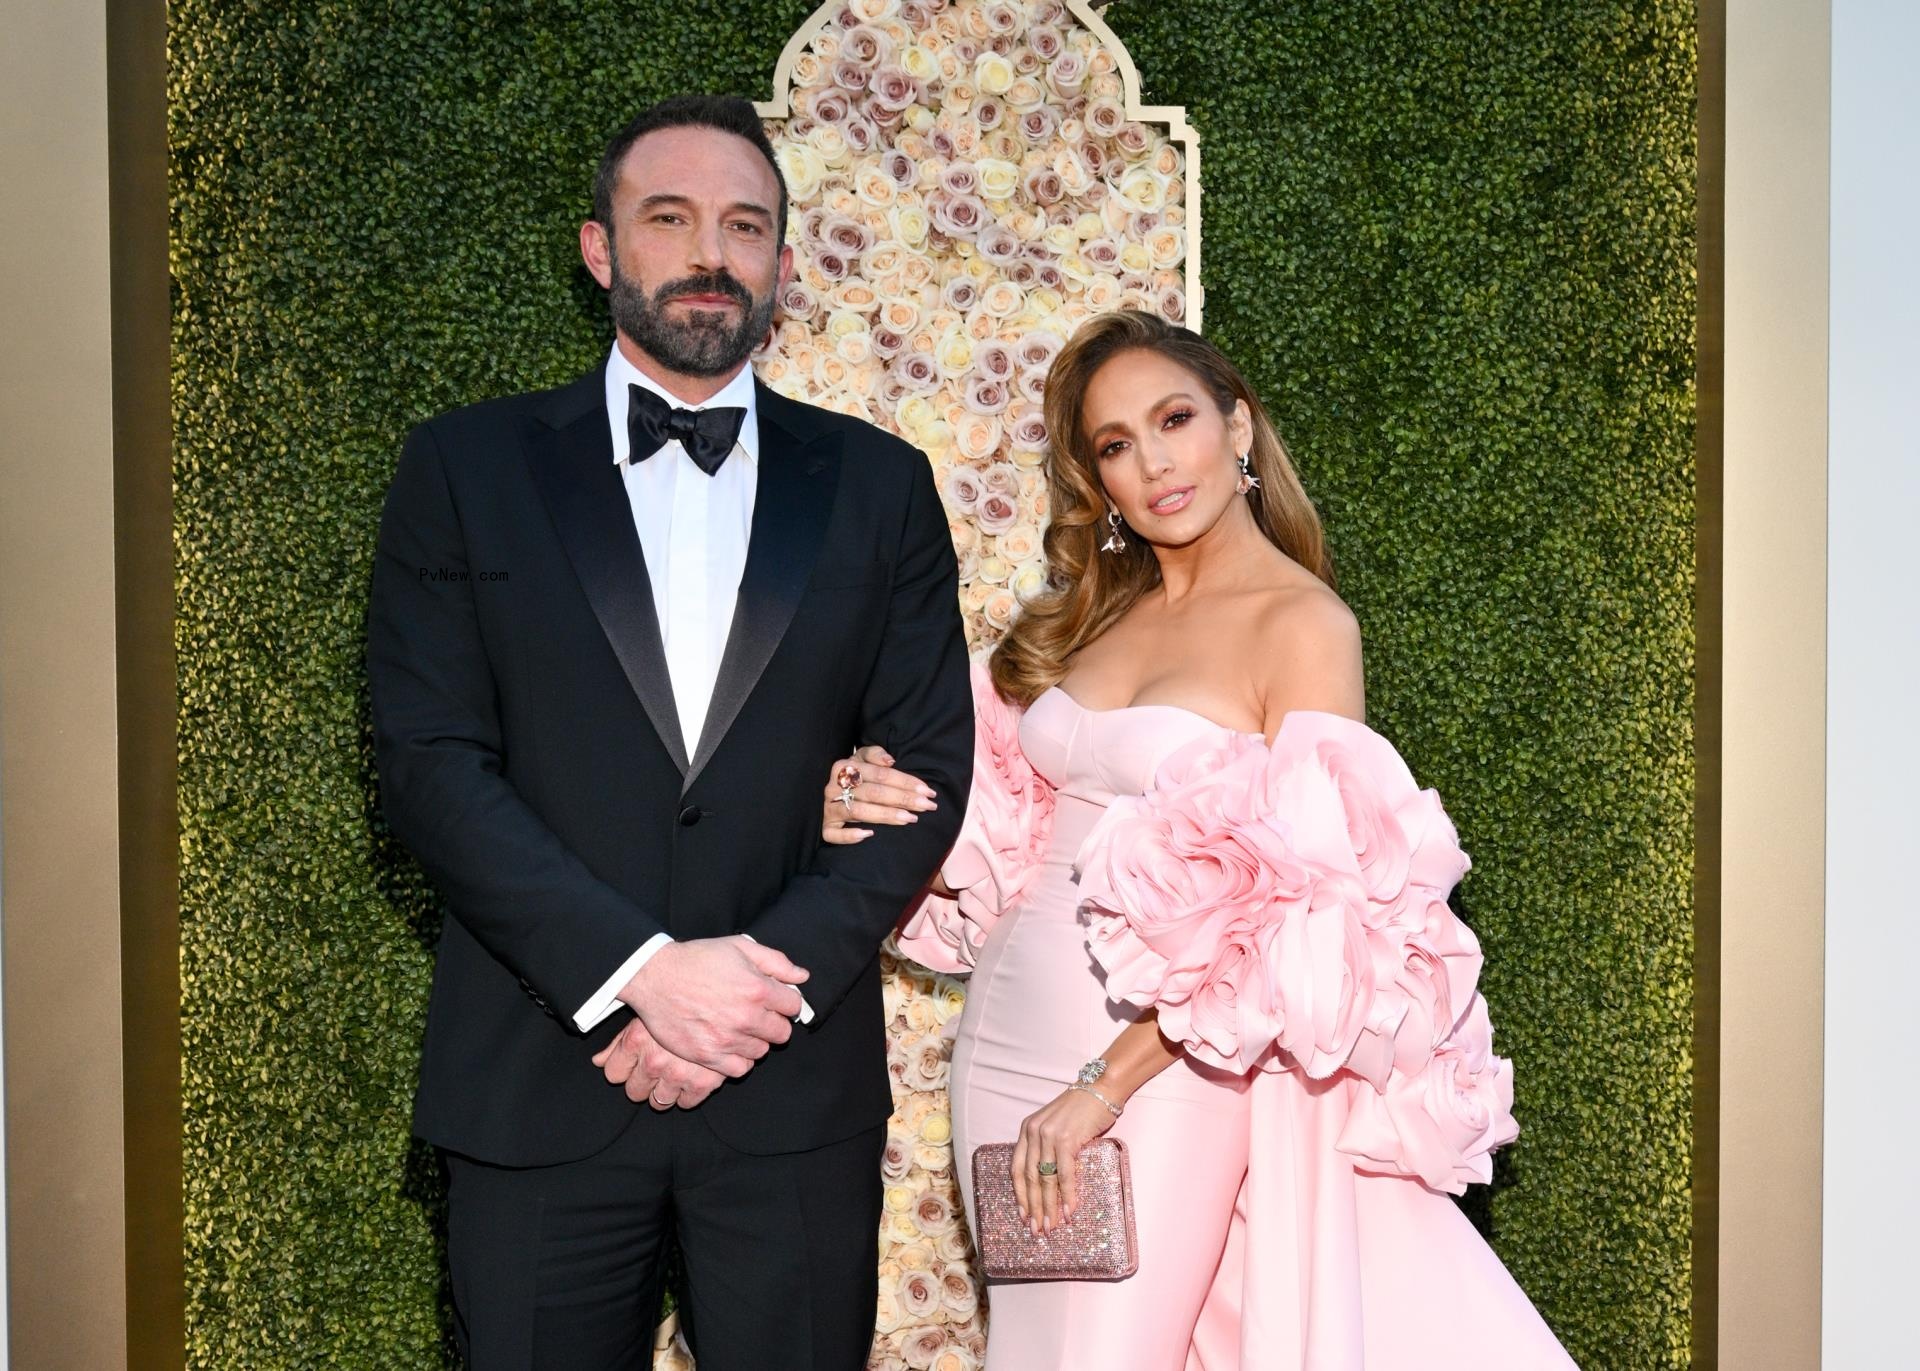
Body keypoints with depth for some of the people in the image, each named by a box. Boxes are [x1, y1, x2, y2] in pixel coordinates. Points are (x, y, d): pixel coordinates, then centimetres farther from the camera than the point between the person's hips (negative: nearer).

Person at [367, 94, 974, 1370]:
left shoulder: (879, 485, 6)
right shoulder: (469, 466, 3)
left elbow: (928, 763, 2)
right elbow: (431, 759, -5)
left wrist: (768, 981, -10)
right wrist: (641, 970, -14)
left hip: (797, 1082, 1)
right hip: (540, 1076, 0)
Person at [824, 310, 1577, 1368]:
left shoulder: (1304, 623, -10)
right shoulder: (1090, 615, 8)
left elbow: (1293, 913, -15)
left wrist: (1105, 1086, -18)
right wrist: (878, 816, -7)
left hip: (1158, 1066, -6)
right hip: (1003, 1041, 6)